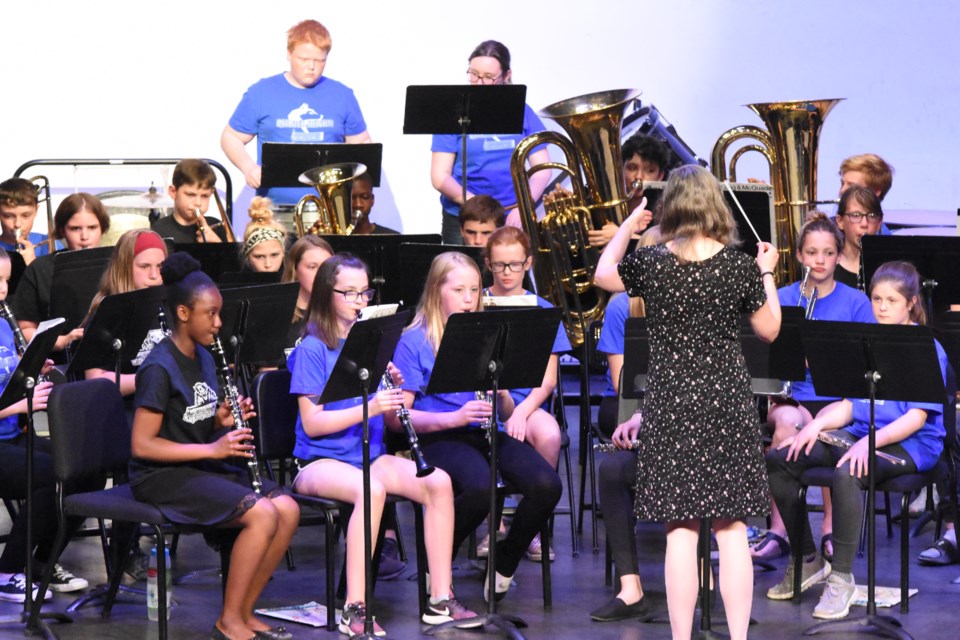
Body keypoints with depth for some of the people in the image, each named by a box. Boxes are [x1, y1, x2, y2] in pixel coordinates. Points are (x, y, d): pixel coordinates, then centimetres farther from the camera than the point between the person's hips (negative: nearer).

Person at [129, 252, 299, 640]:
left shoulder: (204, 359, 11)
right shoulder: (159, 368, -16)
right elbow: (141, 445, -20)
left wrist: (222, 422, -2)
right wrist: (211, 449, -21)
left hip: (202, 467, 9)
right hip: (162, 477, -9)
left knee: (288, 510, -9)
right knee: (261, 515, -25)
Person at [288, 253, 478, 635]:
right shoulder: (312, 349, -5)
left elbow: (392, 421, 10)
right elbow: (312, 423, -14)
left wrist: (395, 391, -11)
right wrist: (368, 407, -23)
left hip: (371, 455, 6)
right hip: (321, 461, -6)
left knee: (439, 482, -21)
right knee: (371, 489, -37)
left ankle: (440, 599, -17)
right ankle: (355, 610, -34)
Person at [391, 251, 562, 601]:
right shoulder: (415, 342, 1)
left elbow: (506, 414, 15)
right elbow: (396, 417, -6)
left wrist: (502, 393, -9)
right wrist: (453, 417, -18)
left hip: (486, 434, 5)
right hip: (439, 438, -5)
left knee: (547, 484, -25)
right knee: (480, 486, -38)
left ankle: (504, 562, 2)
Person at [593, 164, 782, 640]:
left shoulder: (650, 265, -6)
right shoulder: (740, 267, -5)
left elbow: (602, 274, 16)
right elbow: (769, 330, 8)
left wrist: (629, 223, 28)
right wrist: (766, 274, 21)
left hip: (671, 405, -1)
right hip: (728, 404, 1)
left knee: (680, 532, 2)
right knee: (732, 530, 5)